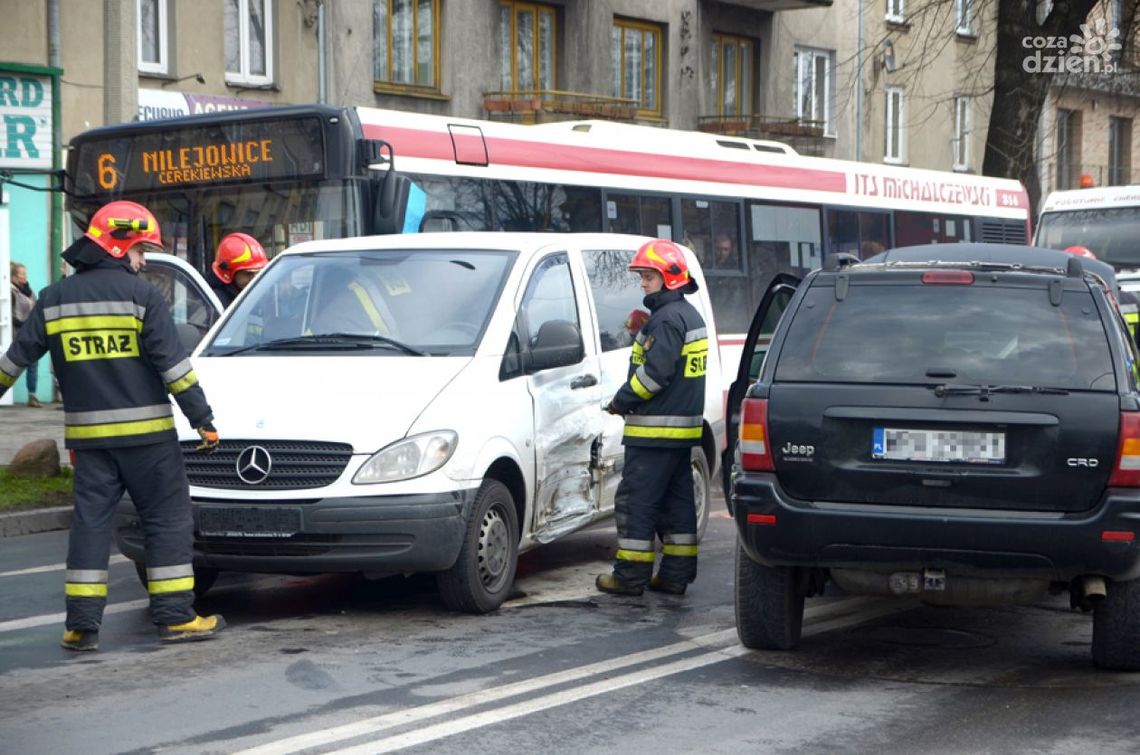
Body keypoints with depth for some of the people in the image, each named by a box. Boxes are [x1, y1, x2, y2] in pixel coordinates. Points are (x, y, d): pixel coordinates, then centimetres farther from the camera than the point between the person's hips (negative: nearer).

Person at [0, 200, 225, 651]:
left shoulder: (54, 299, 8)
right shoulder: (141, 295, -7)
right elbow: (173, 364, -11)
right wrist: (203, 421, -7)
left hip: (87, 433, 4)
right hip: (144, 430, -4)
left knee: (90, 521, 8)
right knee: (168, 520, 4)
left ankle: (81, 624, 5)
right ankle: (175, 617, 3)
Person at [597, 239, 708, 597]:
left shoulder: (667, 318, -16)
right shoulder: (690, 316, 16)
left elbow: (656, 372, -22)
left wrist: (621, 400, -11)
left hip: (655, 430, -10)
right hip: (684, 426, 10)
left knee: (636, 500, -4)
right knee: (676, 500, 12)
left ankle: (631, 576, -1)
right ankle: (676, 574, 15)